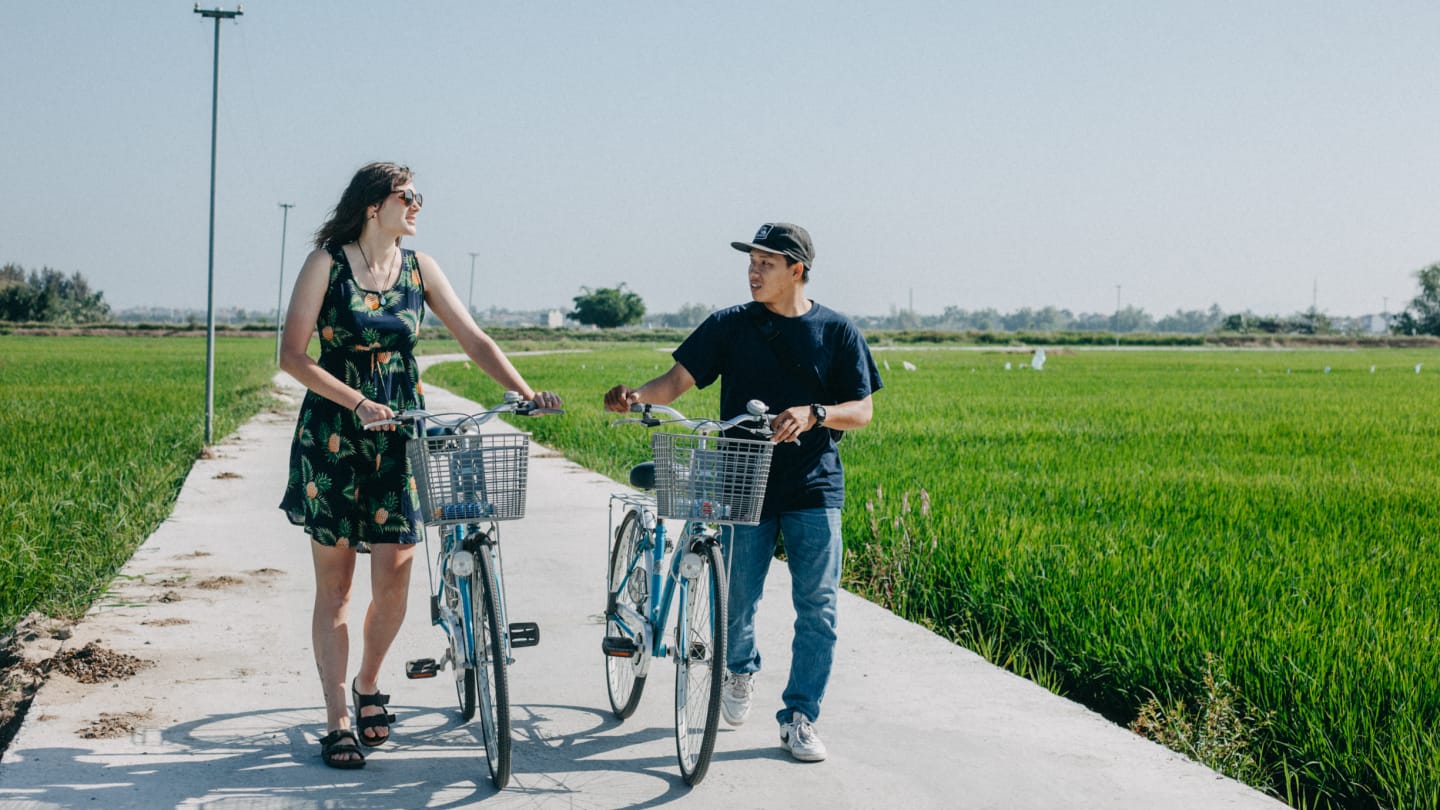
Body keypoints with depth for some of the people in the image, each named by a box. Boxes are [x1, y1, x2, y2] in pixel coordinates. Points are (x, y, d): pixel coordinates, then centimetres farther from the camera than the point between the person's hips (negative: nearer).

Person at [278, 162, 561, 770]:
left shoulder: (419, 268, 5)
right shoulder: (327, 263, -5)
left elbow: (474, 340, 3)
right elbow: (292, 356, -9)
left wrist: (526, 393, -11)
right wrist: (359, 403, -20)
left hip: (400, 437, 3)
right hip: (333, 438, -3)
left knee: (393, 576, -2)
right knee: (334, 581, 1)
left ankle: (368, 686, 25)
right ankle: (338, 719, 10)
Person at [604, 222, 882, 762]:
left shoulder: (837, 332, 3)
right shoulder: (730, 326, 5)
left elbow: (862, 411, 2)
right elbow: (680, 378, 1)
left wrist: (813, 414, -17)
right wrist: (637, 396, -20)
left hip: (814, 491, 0)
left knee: (817, 607, -3)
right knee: (736, 599, 4)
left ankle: (799, 718, 9)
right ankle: (739, 671, 36)